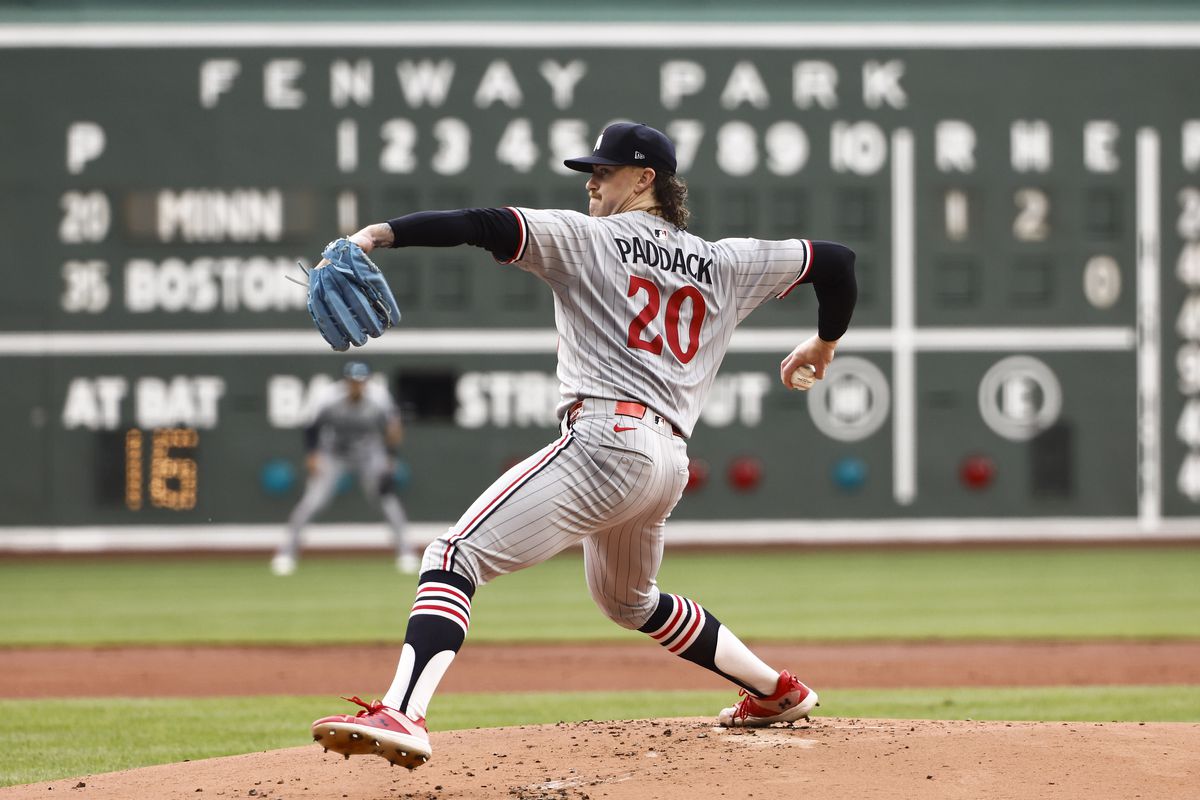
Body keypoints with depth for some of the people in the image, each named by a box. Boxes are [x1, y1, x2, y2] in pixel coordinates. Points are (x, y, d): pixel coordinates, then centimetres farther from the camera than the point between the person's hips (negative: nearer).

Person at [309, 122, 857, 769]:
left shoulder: (587, 238, 6)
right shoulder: (723, 264, 21)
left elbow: (484, 227, -8)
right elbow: (835, 261, 27)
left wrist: (380, 233, -17)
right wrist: (824, 342, 45)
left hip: (606, 437, -8)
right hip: (670, 459, 8)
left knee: (456, 556, -17)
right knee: (628, 600, 35)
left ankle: (402, 714, -40)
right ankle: (778, 691, 40)